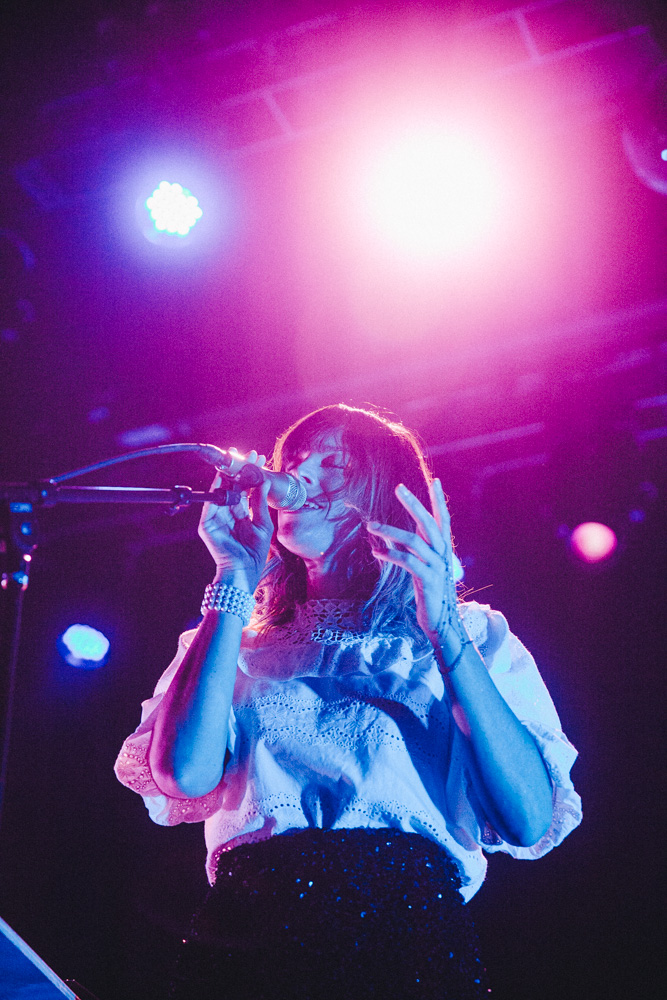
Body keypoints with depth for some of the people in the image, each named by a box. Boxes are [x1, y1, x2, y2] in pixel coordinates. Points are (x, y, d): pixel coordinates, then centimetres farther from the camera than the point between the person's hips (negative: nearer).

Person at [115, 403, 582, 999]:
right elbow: (184, 774, -2)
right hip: (247, 941, 1)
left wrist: (446, 631, -4)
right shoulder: (235, 646, 18)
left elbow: (529, 821, 0)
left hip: (409, 934, -1)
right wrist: (236, 581, 5)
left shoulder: (472, 635, 14)